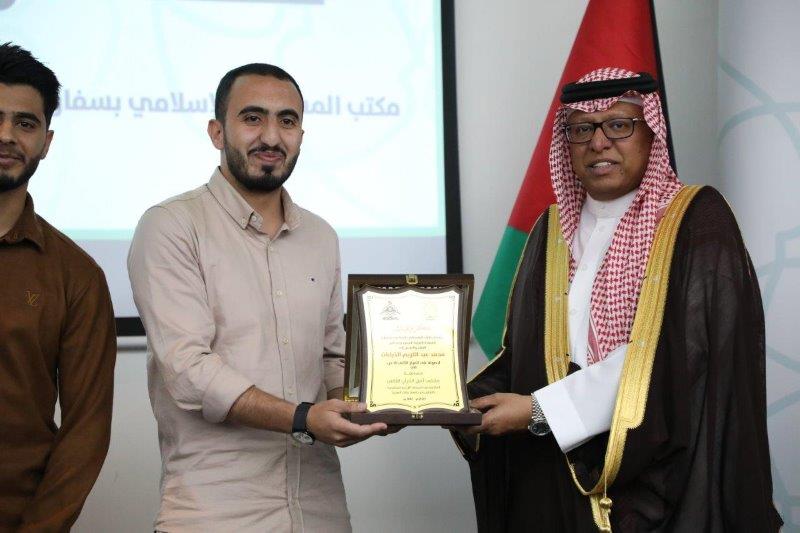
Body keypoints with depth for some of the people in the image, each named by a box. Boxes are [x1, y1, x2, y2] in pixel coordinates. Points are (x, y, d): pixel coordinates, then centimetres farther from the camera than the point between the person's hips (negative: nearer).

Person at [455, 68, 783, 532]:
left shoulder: (698, 219, -7)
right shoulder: (553, 230, 9)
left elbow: (676, 357, -18)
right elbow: (523, 353, 9)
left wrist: (541, 410, -20)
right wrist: (463, 401, -10)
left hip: (664, 473, -4)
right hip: (556, 479, 5)